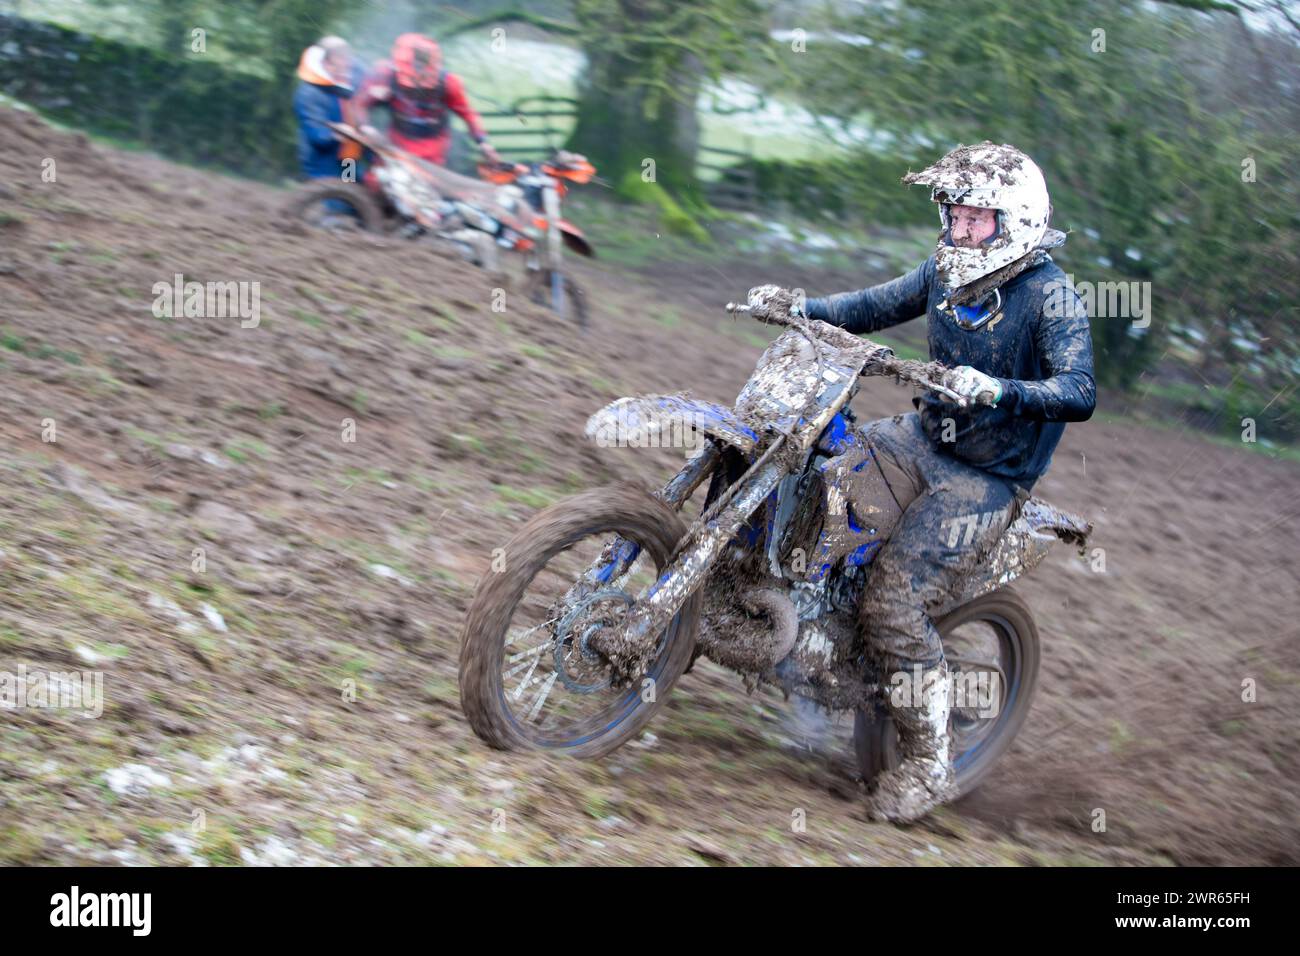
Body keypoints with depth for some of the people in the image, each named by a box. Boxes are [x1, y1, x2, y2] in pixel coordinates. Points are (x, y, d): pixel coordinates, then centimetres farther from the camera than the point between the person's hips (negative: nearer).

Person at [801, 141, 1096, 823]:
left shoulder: (1049, 295, -17)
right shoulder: (947, 271, 4)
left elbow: (1079, 394, -28)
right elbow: (876, 307, 14)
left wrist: (1000, 391, -45)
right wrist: (799, 307, -4)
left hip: (988, 478, -7)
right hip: (925, 437, 8)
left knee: (895, 604, -18)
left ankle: (928, 768, -5)